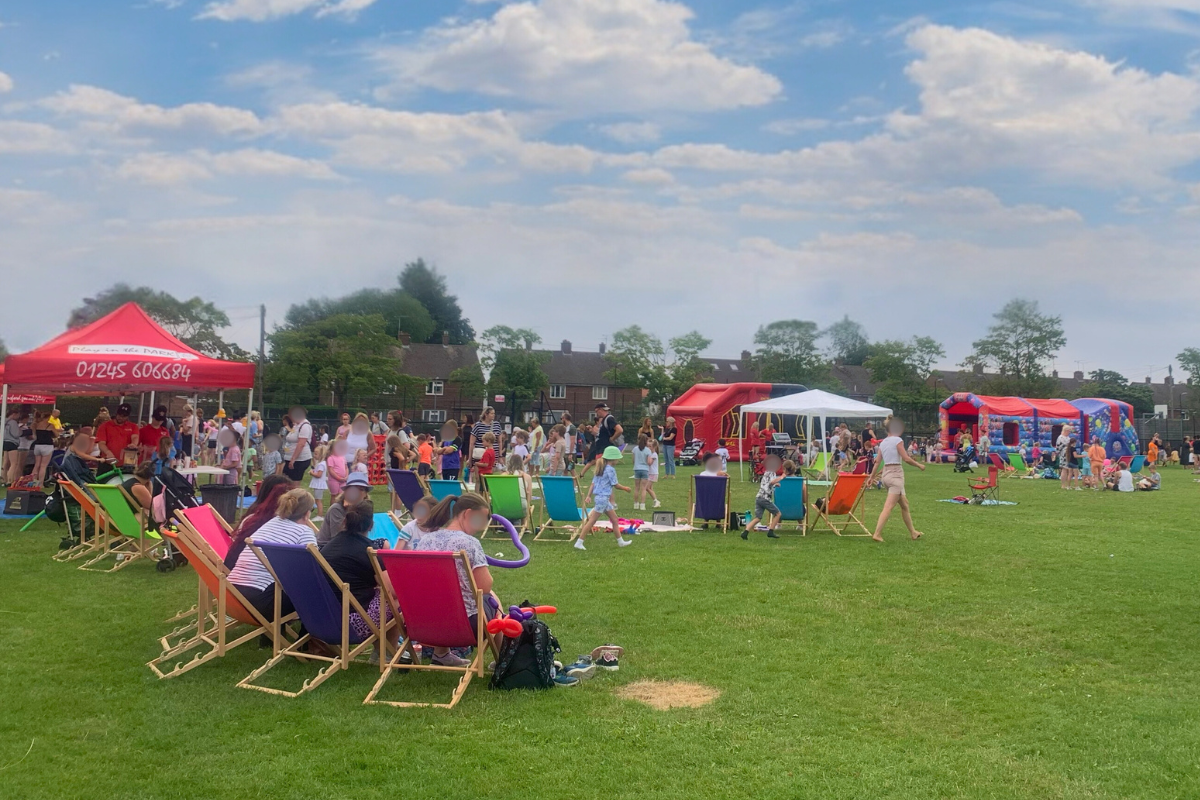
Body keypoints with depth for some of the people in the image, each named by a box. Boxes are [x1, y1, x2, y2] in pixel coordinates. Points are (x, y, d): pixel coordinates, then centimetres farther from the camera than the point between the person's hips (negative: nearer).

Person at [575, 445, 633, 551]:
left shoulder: (600, 469, 13)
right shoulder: (610, 469, -13)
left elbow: (593, 484, 9)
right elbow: (616, 485, -9)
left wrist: (588, 496, 5)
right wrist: (625, 488, 7)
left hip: (601, 498, 10)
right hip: (603, 498, -10)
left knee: (615, 520, 16)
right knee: (591, 521, -7)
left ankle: (620, 541, 24)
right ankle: (579, 543, -7)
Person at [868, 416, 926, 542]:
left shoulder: (882, 443, 11)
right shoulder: (898, 440, -9)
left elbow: (877, 462, 12)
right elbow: (906, 458, -13)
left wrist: (872, 477, 17)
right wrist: (919, 465, 0)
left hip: (886, 474, 8)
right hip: (896, 474, -8)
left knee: (904, 504, 19)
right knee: (888, 507, -11)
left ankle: (912, 532, 28)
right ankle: (877, 534, -18)